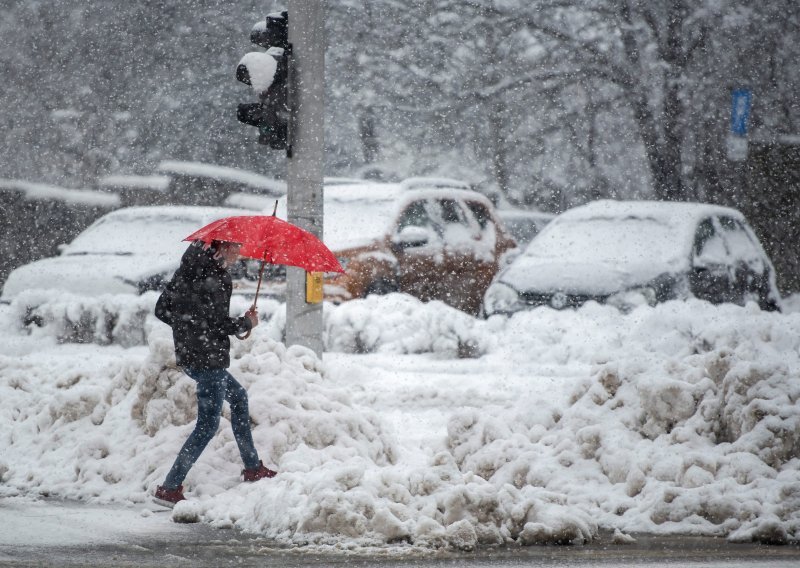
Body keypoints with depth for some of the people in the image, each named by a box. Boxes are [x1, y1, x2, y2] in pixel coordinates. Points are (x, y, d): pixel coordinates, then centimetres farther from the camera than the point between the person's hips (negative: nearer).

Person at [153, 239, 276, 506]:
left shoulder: (187, 270, 10)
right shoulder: (215, 276, -17)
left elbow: (162, 309, 13)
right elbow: (220, 322, -21)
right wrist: (247, 323, -2)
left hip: (188, 354, 10)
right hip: (208, 358, -10)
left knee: (238, 396, 27)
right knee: (208, 424, -4)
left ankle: (253, 467, 35)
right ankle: (169, 488, -7)